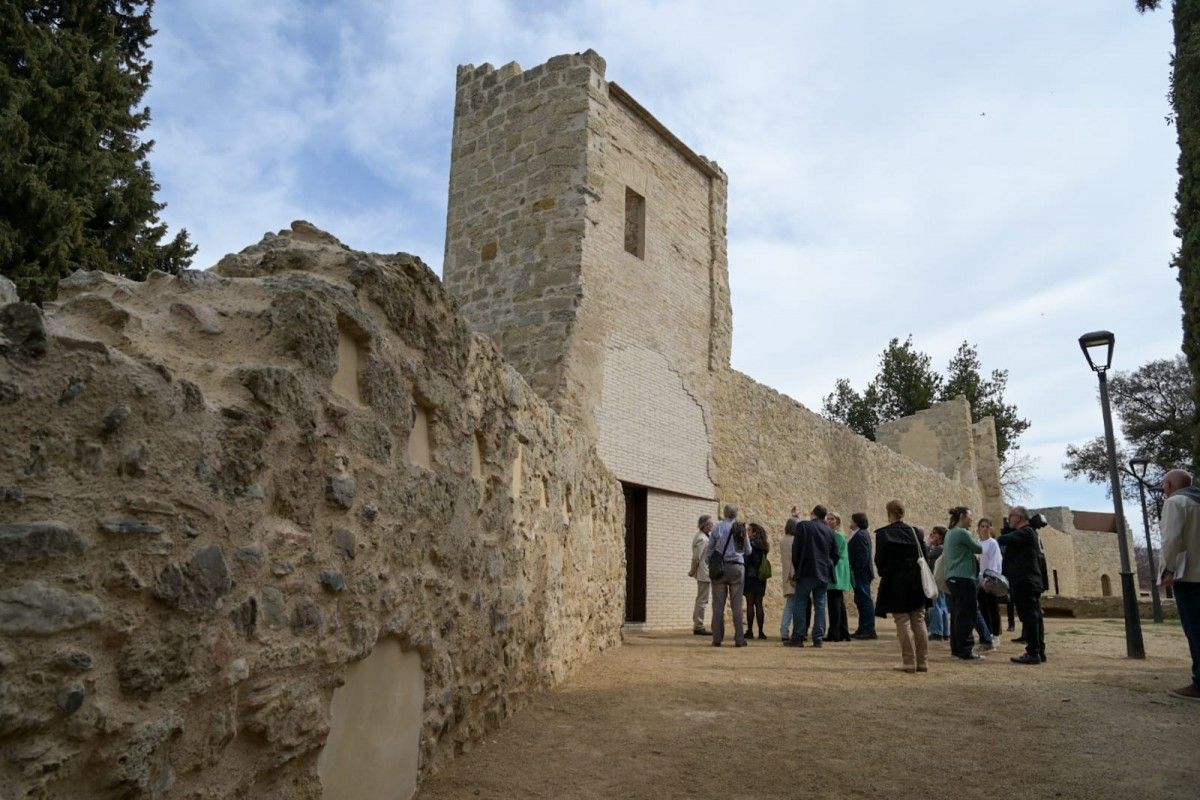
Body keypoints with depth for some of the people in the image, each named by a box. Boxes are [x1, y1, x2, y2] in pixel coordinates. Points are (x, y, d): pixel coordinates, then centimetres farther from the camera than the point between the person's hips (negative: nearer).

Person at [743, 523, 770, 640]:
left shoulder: (750, 544, -12)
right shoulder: (763, 547, 10)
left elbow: (746, 561, -14)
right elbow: (762, 562, 15)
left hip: (750, 577, -7)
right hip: (761, 578, 7)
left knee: (750, 604, -2)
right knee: (759, 604, 9)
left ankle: (750, 631, -1)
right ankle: (761, 632, 9)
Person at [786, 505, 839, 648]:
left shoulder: (803, 526, -3)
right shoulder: (829, 531, 10)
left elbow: (796, 549, -5)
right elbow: (835, 554, 12)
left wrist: (796, 568, 5)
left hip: (807, 571, -4)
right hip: (824, 573, 4)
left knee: (800, 604, 0)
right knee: (820, 605, 7)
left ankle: (798, 637, -2)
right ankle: (818, 637, 6)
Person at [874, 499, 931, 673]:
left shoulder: (883, 533, -7)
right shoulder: (914, 532, 5)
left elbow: (879, 559, -9)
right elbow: (924, 556, 6)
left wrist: (884, 573, 9)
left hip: (895, 582, -4)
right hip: (916, 581, 4)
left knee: (903, 622, 0)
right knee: (919, 621, 10)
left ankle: (909, 662, -1)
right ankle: (923, 662, 12)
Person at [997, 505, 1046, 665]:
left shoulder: (1025, 532, -12)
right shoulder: (1031, 533, 20)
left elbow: (1003, 540, -21)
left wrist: (998, 540, -1)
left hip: (1024, 582, -10)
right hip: (1033, 581, 10)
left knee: (1029, 617, -9)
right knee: (1035, 617, 11)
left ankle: (1032, 653, -9)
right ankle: (1039, 651, 15)